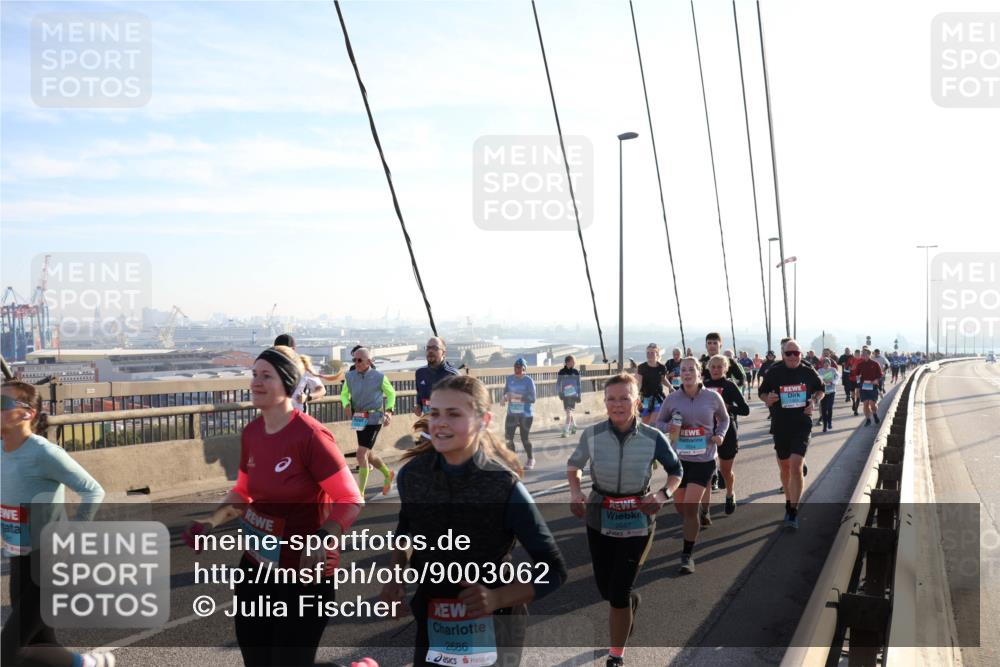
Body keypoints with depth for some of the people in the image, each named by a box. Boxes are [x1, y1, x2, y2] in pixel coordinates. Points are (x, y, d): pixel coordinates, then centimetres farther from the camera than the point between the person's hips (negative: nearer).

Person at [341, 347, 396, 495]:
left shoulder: (379, 377, -9)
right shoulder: (350, 376, 0)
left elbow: (391, 393, 5)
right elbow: (344, 394, 12)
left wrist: (389, 410, -8)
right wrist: (346, 404, -9)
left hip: (374, 419, -6)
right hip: (359, 419, 6)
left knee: (361, 453, -15)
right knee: (368, 453, 17)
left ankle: (360, 493, -9)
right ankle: (387, 474, 45)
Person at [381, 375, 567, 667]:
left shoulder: (505, 487, -22)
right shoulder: (412, 473, -12)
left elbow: (553, 571, -15)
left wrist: (497, 598, -27)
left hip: (491, 628, -3)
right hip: (431, 626, 3)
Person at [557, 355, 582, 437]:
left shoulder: (576, 372, 1)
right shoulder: (561, 372, -1)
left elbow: (578, 384, 8)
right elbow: (558, 383, 4)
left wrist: (579, 395, 6)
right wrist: (559, 393, -7)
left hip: (573, 395, -1)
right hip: (565, 395, 2)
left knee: (569, 412, -8)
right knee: (568, 412, 10)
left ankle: (565, 431, -8)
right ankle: (573, 426, 34)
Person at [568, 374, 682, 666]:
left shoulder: (653, 438, -13)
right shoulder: (592, 434, -11)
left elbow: (676, 470, 3)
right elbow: (573, 464, 7)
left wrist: (664, 495, -16)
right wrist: (575, 491, -11)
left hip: (637, 521, -2)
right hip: (599, 519, 2)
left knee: (619, 593, -1)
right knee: (605, 588, 15)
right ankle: (631, 601, 52)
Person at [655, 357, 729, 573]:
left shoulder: (713, 397, -6)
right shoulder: (672, 399, -6)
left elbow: (724, 419, 12)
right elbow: (659, 421, 6)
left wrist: (720, 434, -7)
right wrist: (668, 427, -16)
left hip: (704, 459, -2)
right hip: (679, 458, 2)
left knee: (691, 506, -11)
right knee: (680, 506, 14)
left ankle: (688, 555, 3)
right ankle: (696, 520, 50)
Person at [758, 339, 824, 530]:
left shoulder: (809, 372, -2)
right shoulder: (773, 373, -4)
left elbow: (820, 390, 15)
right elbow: (761, 392, 7)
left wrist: (814, 401, -5)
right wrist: (767, 398, -16)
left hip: (802, 426, -2)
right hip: (780, 426, 2)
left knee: (796, 466, -15)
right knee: (784, 468, 14)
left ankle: (793, 512, -8)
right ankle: (789, 502, 36)